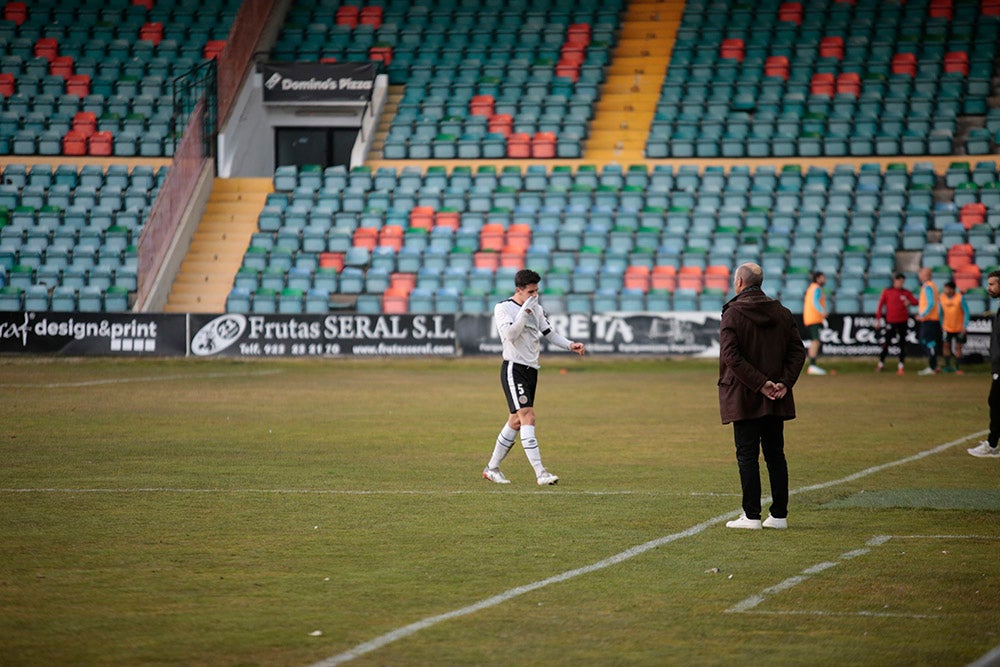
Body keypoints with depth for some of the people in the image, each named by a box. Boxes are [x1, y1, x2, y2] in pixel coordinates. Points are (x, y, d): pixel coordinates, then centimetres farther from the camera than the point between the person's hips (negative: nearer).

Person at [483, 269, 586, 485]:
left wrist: (570, 345, 2)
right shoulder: (503, 308, -7)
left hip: (531, 370, 8)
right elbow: (511, 334, -21)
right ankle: (540, 473, -24)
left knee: (516, 420, 10)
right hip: (514, 368, -8)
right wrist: (525, 311, -22)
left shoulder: (536, 309, 14)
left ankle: (492, 468, 22)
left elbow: (550, 333, 17)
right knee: (527, 416, -17)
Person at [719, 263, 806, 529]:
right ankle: (779, 514, 10)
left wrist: (760, 383, -16)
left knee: (747, 455, -1)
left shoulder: (733, 314, -6)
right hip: (776, 399, 5)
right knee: (775, 454, 10)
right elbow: (798, 351, 3)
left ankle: (751, 515, -3)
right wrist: (785, 382, -5)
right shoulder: (783, 313, 8)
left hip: (744, 397, -5)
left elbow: (731, 355, -16)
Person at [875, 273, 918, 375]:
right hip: (890, 322, -2)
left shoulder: (906, 292, 6)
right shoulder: (887, 291, 1)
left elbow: (915, 301, 1)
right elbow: (880, 305, 2)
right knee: (886, 342, -1)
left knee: (902, 344, 2)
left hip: (903, 322, 2)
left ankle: (901, 366, 6)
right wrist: (878, 319, -2)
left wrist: (909, 302, -22)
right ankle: (881, 363, 15)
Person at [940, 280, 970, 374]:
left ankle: (958, 368, 9)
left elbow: (966, 312, -10)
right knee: (946, 345, 1)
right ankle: (947, 366, 11)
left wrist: (964, 326, -15)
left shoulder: (960, 298, -15)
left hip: (959, 328, -3)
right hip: (947, 327, 3)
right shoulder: (942, 297, -3)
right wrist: (941, 325, 10)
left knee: (958, 347, 1)